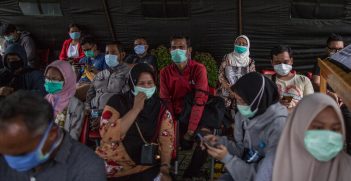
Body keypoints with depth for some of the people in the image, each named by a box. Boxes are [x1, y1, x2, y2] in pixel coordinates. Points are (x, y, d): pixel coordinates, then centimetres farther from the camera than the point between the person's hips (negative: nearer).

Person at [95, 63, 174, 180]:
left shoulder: (160, 108, 1)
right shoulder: (117, 102, -6)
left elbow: (166, 140, -6)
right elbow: (107, 136, -19)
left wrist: (164, 169, -19)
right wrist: (136, 109, -20)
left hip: (147, 166, 1)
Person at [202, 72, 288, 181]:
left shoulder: (278, 126, -26)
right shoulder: (243, 114, -5)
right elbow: (241, 149, 5)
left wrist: (227, 158, -22)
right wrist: (221, 142, -11)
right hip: (245, 169, 6)